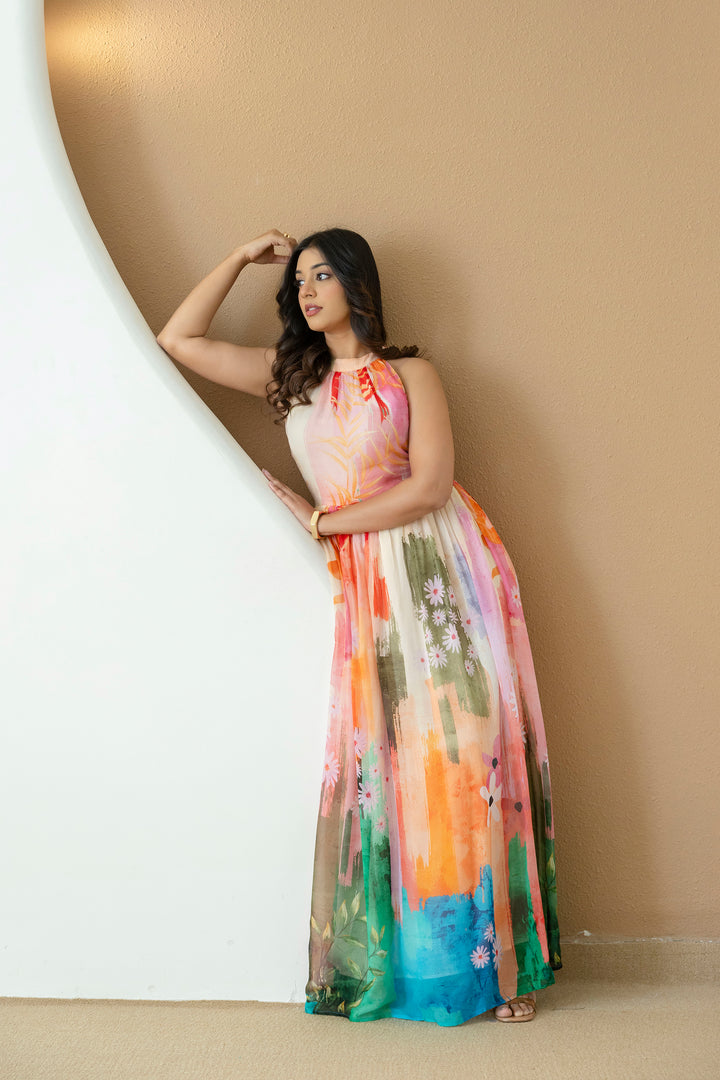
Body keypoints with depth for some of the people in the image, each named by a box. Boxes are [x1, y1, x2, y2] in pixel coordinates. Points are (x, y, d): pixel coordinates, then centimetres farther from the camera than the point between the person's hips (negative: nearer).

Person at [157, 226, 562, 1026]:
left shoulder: (410, 374, 4)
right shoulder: (290, 377, 16)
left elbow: (430, 486, -7)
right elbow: (177, 340, 16)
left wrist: (320, 522, -4)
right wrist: (242, 258, 14)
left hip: (440, 569, -3)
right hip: (362, 583, 3)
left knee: (465, 751, -3)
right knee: (377, 762, 1)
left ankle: (495, 959, 8)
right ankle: (392, 958, 13)